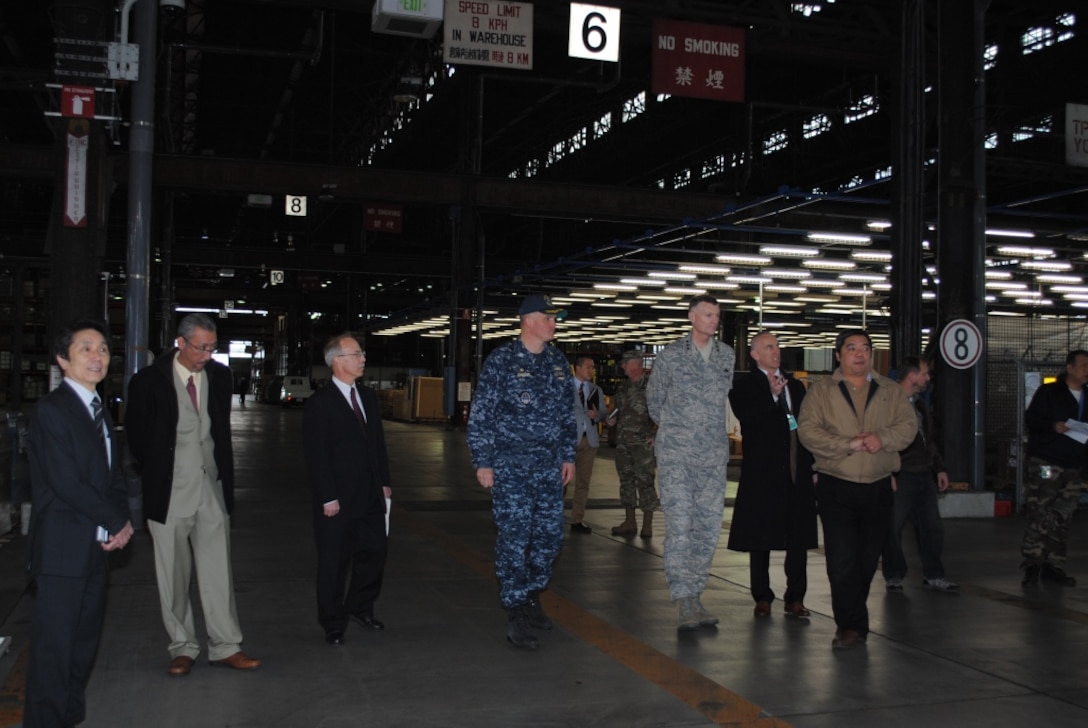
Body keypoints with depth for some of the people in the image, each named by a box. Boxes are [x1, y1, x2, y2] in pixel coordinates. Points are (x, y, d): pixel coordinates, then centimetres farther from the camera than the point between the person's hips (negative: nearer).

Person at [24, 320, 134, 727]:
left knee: (85, 643, 15)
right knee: (54, 648, -2)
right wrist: (119, 522, -10)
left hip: (97, 547, 8)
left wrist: (121, 522, -3)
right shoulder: (52, 410, -12)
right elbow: (66, 483, -18)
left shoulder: (99, 411, 14)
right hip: (63, 551, -8)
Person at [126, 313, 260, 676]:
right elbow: (136, 433, 5)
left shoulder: (220, 376, 4)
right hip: (169, 493, -2)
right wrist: (155, 475, 8)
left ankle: (225, 646, 10)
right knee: (174, 575, 7)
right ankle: (182, 647, 19)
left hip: (212, 487, 2)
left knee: (218, 570, 3)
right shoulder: (149, 381, -7)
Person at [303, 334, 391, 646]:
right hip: (338, 502, -6)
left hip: (370, 497, 7)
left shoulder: (368, 397, 10)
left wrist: (384, 482, 11)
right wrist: (327, 498, -16)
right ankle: (333, 624, 18)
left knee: (374, 553, 12)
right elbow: (316, 456, -13)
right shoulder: (320, 404, -11)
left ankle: (360, 606, 33)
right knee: (334, 563, 5)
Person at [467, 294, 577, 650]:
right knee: (514, 536, -5)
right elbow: (480, 416, -7)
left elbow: (567, 413, 17)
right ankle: (515, 616, 5)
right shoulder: (501, 360, -7)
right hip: (510, 466, -6)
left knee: (550, 534, 8)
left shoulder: (557, 361, 10)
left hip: (548, 466, 6)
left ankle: (532, 597, 28)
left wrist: (568, 455, 15)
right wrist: (483, 462, -10)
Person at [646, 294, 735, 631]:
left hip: (714, 454, 4)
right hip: (676, 454, -4)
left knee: (709, 526, 5)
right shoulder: (670, 355, 0)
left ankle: (695, 595, 16)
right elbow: (654, 398, 12)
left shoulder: (727, 356, 8)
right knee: (679, 525, -9)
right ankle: (684, 599, -6)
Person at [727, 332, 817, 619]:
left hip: (797, 473, 4)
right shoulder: (744, 387, 0)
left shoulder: (795, 386, 15)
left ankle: (795, 598, 14)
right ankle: (762, 597, 16)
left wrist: (814, 465, 10)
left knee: (799, 538, 5)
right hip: (762, 474, -4)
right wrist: (772, 395, -24)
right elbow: (748, 419, -18)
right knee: (760, 539, 4)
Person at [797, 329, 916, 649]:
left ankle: (851, 618, 24)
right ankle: (852, 624, -3)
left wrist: (882, 438, -16)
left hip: (878, 487, 3)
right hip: (836, 487, -3)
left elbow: (908, 425, 4)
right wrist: (848, 444, -17)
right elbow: (808, 430, -6)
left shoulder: (890, 390, 13)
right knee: (842, 559, -10)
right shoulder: (821, 390, 4)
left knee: (868, 559, 9)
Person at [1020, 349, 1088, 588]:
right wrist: (1053, 426, -23)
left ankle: (1053, 567, 12)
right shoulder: (1048, 392, -1)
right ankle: (1032, 566, -2)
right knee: (1039, 516, -7)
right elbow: (1031, 419, -7)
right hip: (1046, 464, -5)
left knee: (1062, 520, 6)